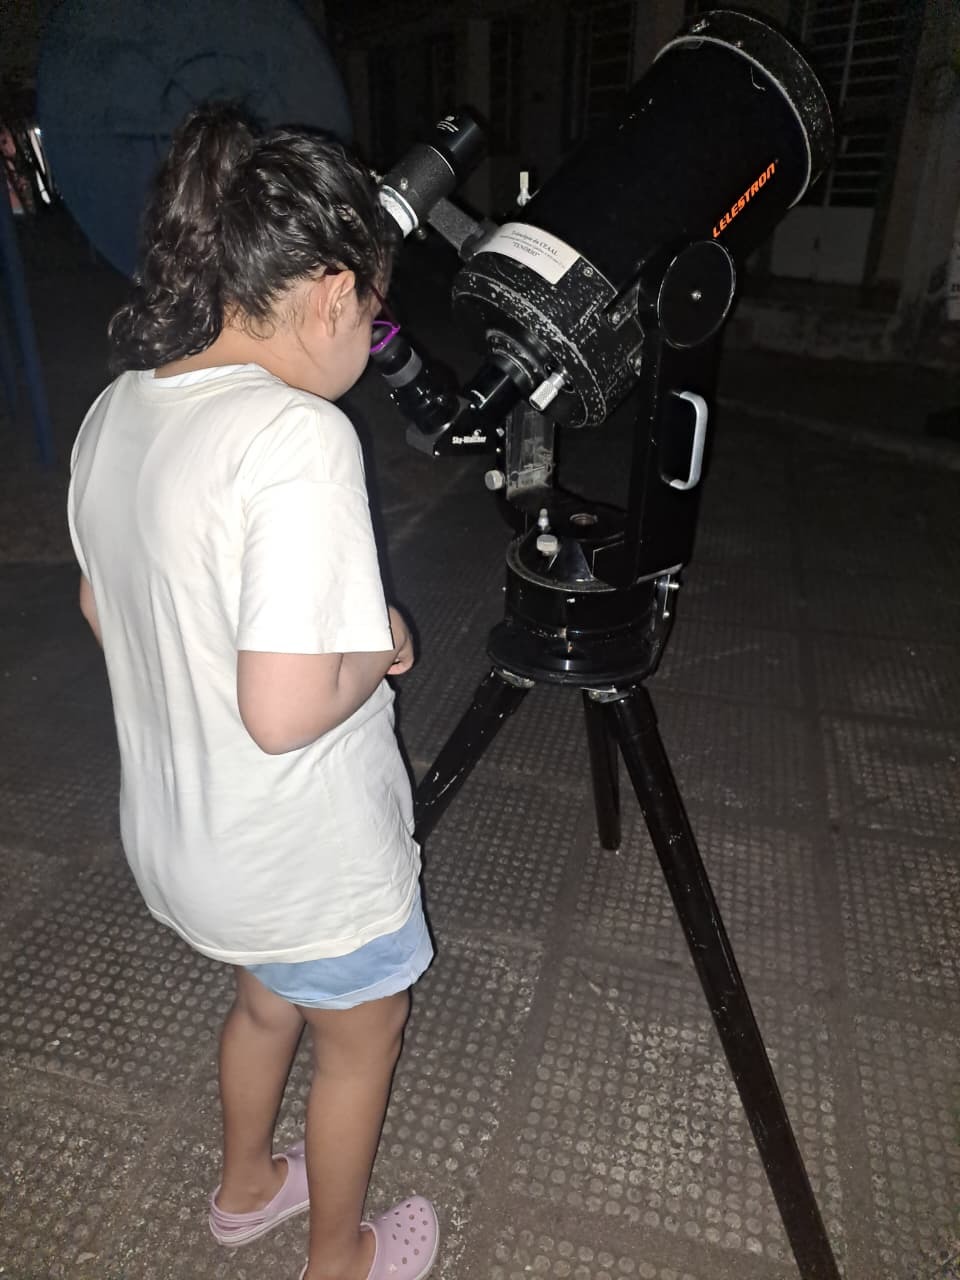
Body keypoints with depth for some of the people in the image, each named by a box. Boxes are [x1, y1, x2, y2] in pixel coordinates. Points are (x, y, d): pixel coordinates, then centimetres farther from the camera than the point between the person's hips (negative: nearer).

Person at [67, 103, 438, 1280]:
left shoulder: (114, 412, -3)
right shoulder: (299, 436, -30)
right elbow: (287, 710, -34)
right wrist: (379, 646, -14)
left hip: (177, 833, 7)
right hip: (305, 862, -7)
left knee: (265, 999, 33)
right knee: (360, 1038, 23)